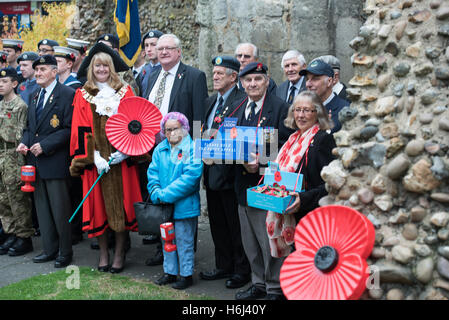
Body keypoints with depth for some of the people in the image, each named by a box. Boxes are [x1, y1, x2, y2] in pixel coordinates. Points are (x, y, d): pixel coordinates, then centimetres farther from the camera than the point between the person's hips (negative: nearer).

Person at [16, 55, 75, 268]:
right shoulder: (35, 96, 16)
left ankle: (65, 252, 11)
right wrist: (24, 142, 3)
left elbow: (70, 129, -14)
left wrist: (44, 145, -18)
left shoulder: (67, 94, -9)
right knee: (42, 208, 13)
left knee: (60, 209, -1)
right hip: (36, 162, 8)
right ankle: (50, 249, 23)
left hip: (55, 161, -8)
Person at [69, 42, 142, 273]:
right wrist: (94, 157, -12)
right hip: (95, 161, 0)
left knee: (121, 204, 1)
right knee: (99, 205, 3)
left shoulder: (124, 92, 8)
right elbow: (81, 129, 0)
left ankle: (119, 253, 12)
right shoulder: (83, 95, 7)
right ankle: (103, 253, 16)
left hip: (121, 159, 0)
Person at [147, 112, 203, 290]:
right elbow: (153, 173, 7)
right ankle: (170, 272, 31)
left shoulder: (192, 149, -11)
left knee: (184, 241, 4)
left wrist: (166, 195, -19)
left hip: (184, 206, -6)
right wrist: (156, 192, -12)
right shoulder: (160, 149, 7)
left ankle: (186, 275, 18)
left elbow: (190, 177, -19)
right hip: (164, 206, 6)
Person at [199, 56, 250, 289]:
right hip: (212, 171, 8)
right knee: (217, 223, 16)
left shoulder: (242, 101, -11)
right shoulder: (210, 102, 16)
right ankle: (224, 266, 28)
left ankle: (242, 270, 15)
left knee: (235, 224, 2)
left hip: (230, 172, -8)